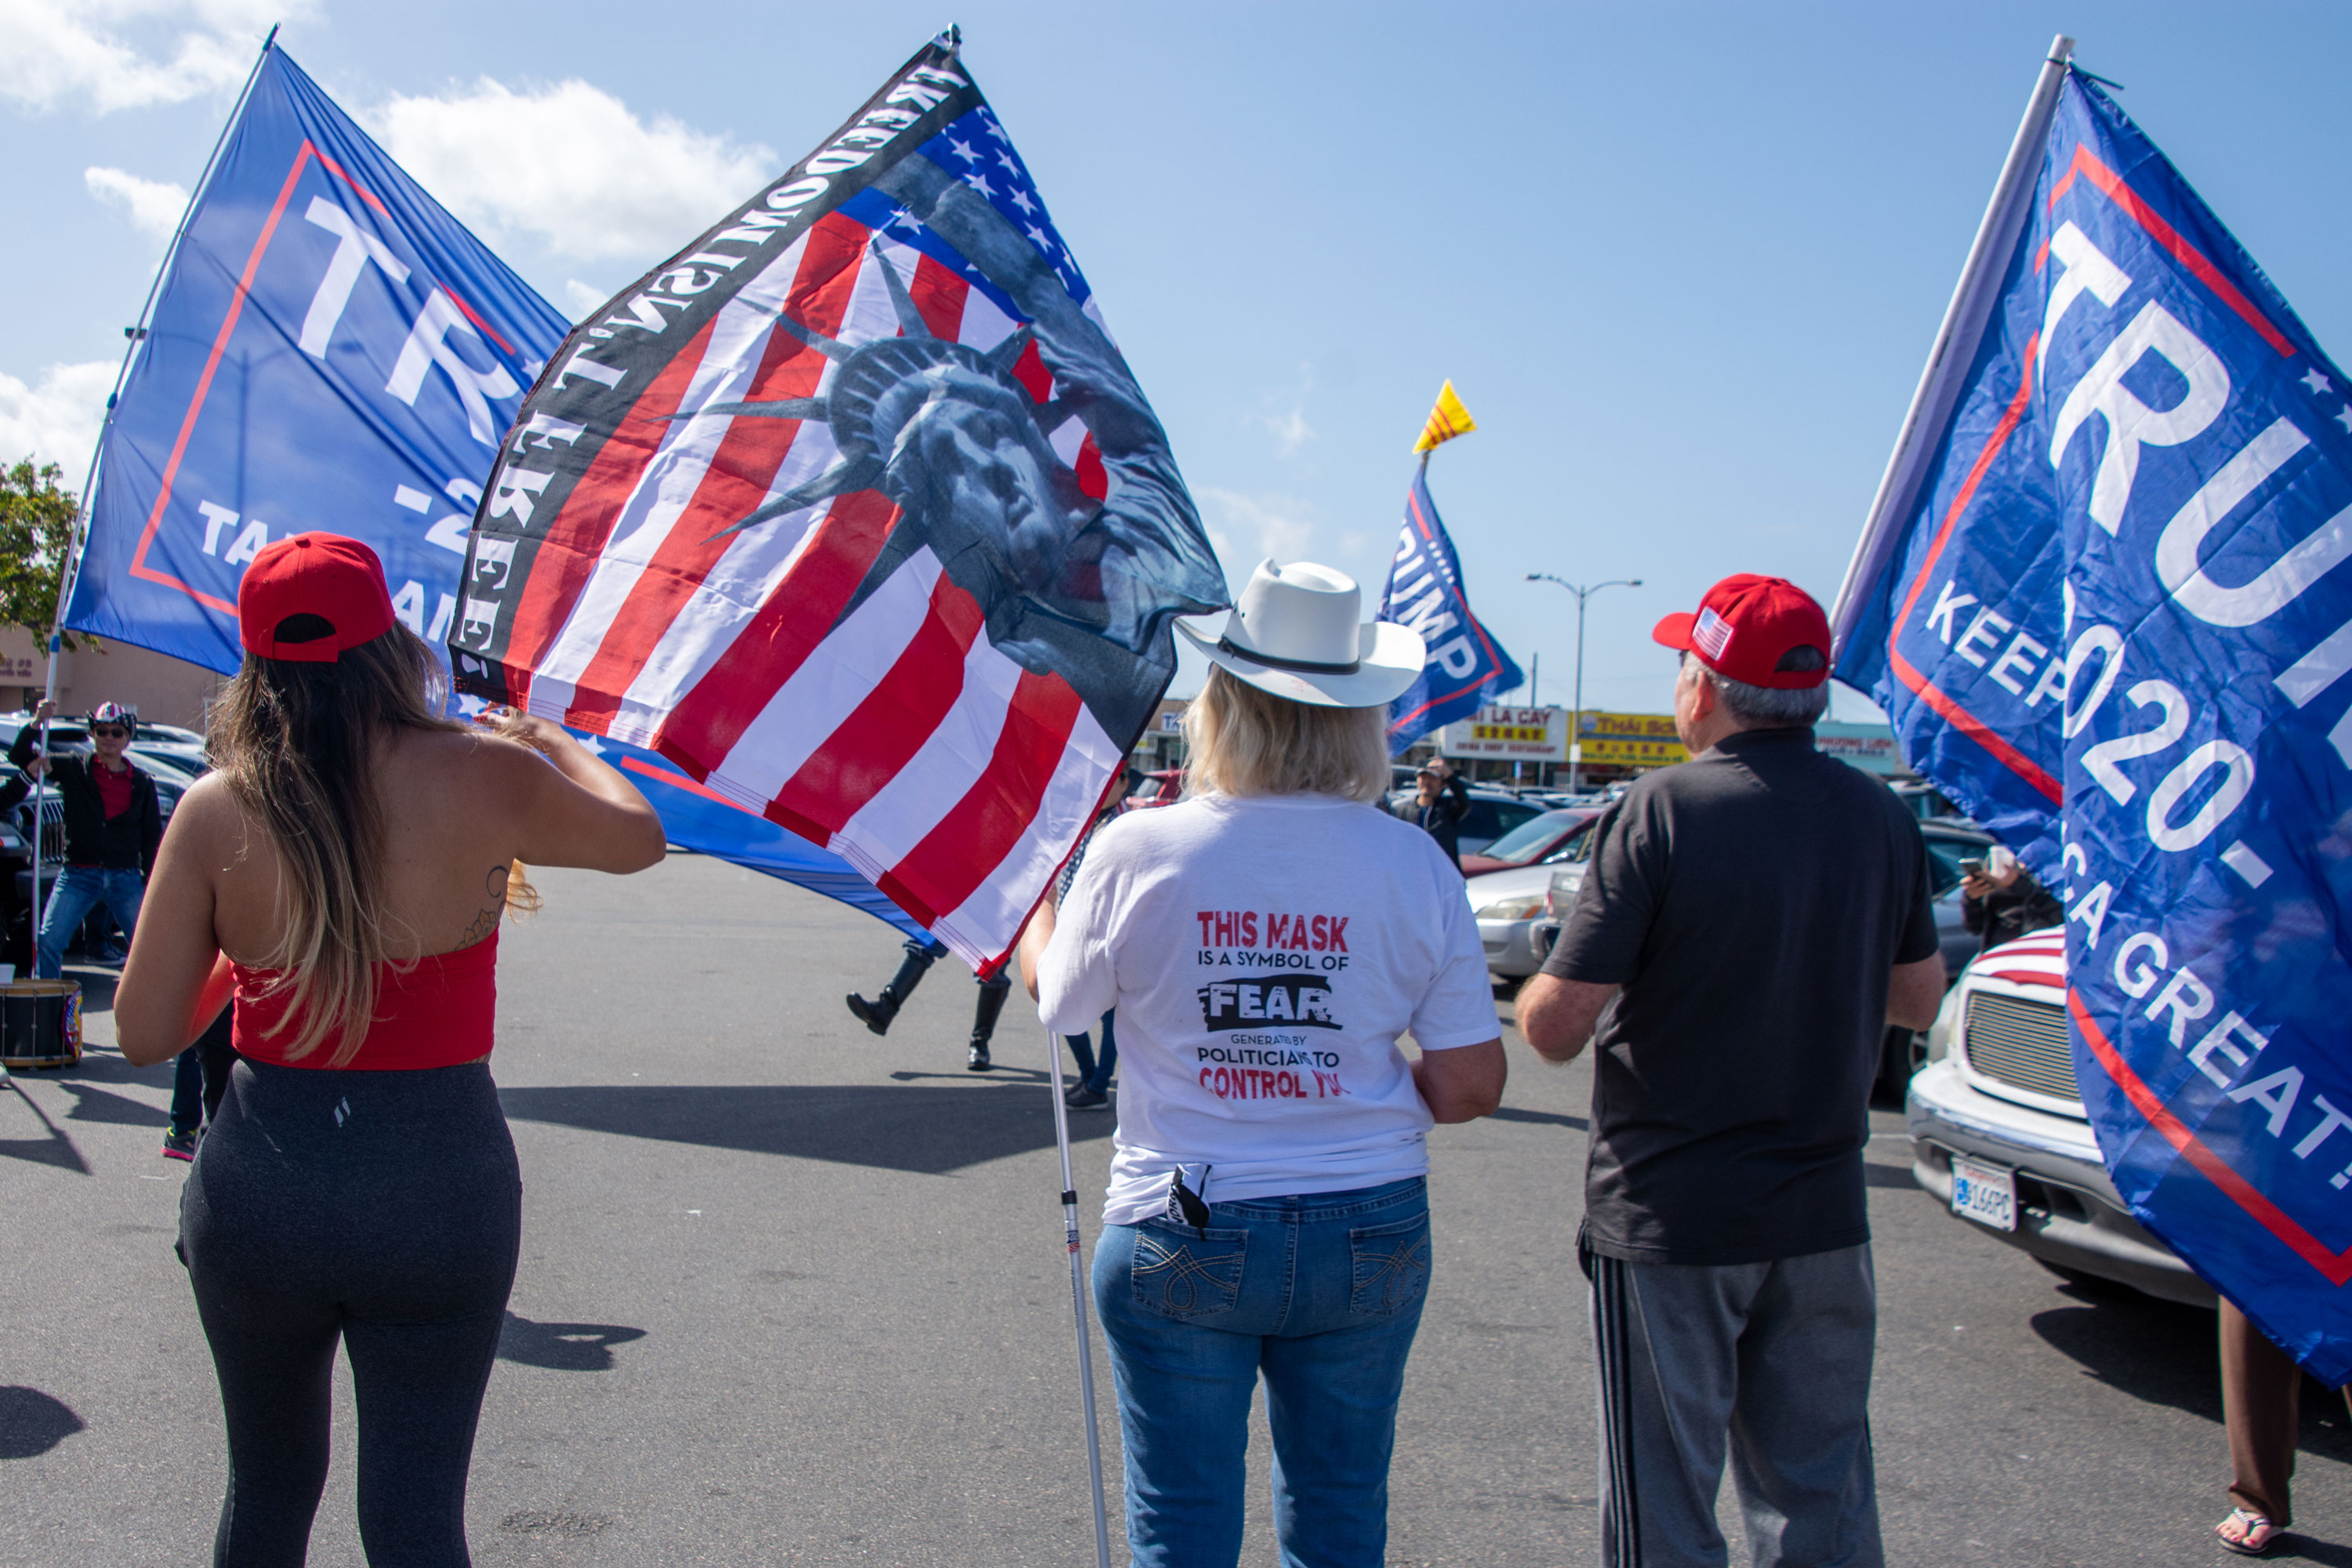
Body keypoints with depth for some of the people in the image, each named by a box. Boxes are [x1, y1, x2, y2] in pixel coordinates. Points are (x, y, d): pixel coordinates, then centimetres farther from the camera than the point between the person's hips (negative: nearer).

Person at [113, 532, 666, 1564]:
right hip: (437, 1185, -2)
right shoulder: (486, 781, -10)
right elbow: (639, 839, 9)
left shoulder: (215, 811, -7)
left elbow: (145, 1034, -3)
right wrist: (555, 742, 26)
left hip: (257, 1182, 2)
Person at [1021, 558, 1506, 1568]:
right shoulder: (1413, 862, -8)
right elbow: (1471, 1087, -6)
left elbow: (1058, 1002, 6)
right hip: (1371, 1233, 2)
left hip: (1182, 1233, -1)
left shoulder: (1136, 851, -12)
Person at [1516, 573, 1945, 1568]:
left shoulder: (1660, 813, -16)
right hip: (1824, 1211, 5)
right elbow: (1919, 1001, 14)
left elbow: (1556, 1028, -17)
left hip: (1668, 1215, -5)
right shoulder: (1880, 817, 1)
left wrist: (1533, 991, 4)